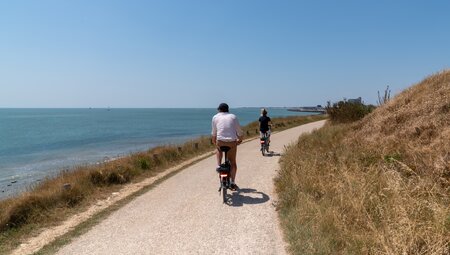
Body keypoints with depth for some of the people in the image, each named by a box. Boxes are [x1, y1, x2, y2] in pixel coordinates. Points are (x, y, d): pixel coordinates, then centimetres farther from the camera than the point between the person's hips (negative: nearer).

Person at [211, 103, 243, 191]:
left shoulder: (215, 117, 11)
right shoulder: (233, 116, 11)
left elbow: (214, 132, 14)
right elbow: (239, 131, 12)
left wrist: (214, 141, 31)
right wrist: (240, 139, 29)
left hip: (220, 141, 0)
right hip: (232, 142, 0)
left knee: (219, 150, 35)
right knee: (233, 162, 14)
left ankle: (218, 166, 18)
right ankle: (232, 183, 16)